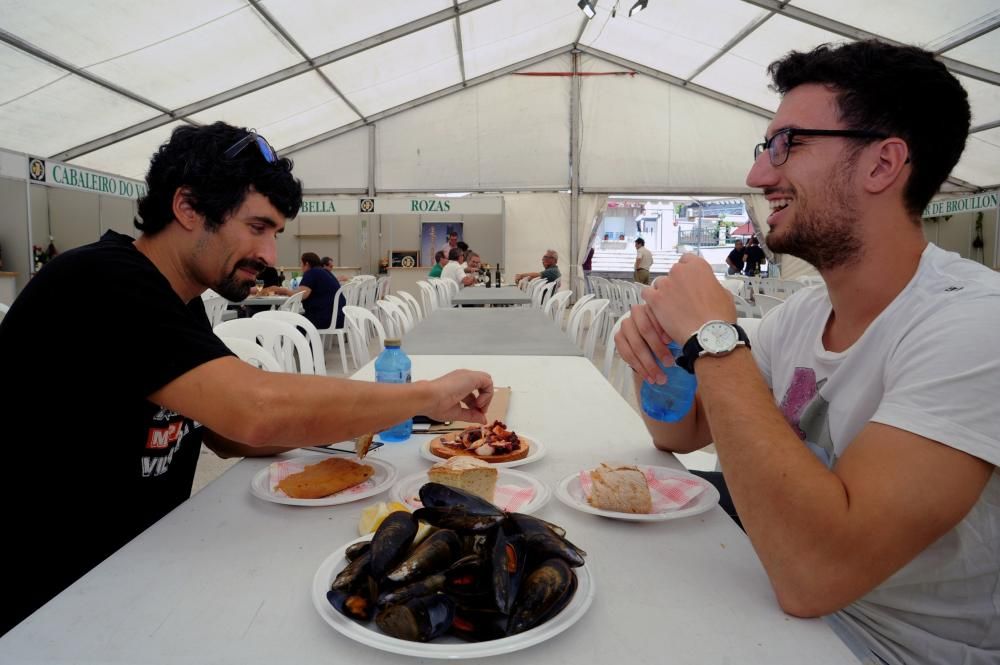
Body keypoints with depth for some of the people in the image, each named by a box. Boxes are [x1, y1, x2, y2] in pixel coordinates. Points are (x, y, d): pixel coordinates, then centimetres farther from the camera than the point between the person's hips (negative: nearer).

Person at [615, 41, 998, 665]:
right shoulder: (801, 313, -2)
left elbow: (812, 574, -35)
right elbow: (681, 434, 6)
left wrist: (713, 336, -29)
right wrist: (658, 352, -15)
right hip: (787, 613, 6)